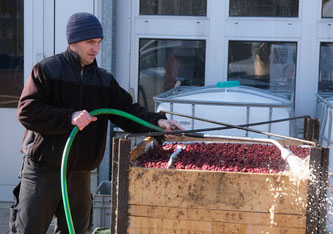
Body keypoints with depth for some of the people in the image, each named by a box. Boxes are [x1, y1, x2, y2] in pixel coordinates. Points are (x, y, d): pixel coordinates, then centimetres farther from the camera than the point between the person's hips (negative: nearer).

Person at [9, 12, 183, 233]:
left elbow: (127, 111, 7)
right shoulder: (47, 69, -4)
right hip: (43, 170, -5)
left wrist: (157, 121, -11)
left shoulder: (105, 80, 11)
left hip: (80, 173, 5)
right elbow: (27, 111, -12)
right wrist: (69, 117, -22)